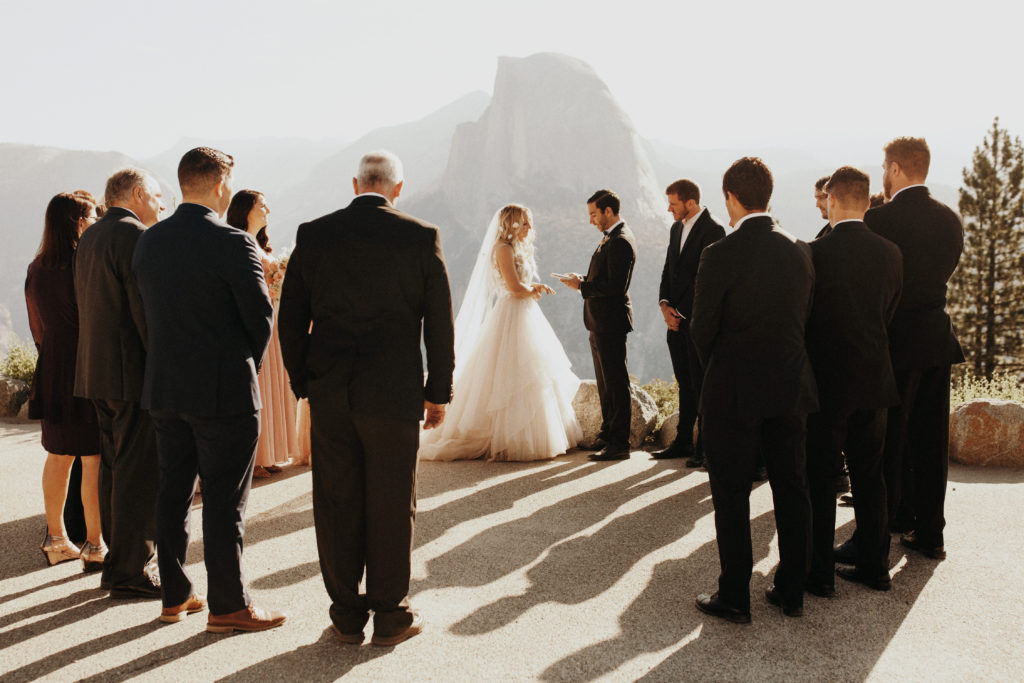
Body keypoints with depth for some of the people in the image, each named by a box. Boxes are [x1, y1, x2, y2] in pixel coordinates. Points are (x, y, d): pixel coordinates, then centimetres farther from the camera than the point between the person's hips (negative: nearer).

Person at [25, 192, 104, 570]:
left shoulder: (36, 270, 8)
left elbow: (38, 327, 14)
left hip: (53, 373, 8)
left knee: (59, 456, 17)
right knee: (95, 460, 0)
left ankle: (56, 538, 28)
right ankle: (95, 546, 7)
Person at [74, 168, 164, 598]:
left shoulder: (90, 237, 17)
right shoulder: (136, 236, -13)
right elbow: (148, 312, -20)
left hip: (97, 370, 10)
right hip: (135, 372, -10)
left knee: (114, 467, 16)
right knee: (140, 474, -2)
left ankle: (119, 560, 26)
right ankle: (131, 571, 6)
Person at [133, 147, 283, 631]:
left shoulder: (147, 242, 4)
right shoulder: (234, 244, -15)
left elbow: (147, 314, 9)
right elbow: (261, 317, -11)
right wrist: (247, 367, 7)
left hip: (163, 388, 7)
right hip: (224, 391, -6)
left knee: (172, 492, 15)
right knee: (225, 500, 3)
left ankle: (174, 596, 27)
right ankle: (228, 606, 14)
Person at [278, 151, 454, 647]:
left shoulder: (313, 234, 1)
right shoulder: (421, 237, -4)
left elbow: (290, 318, 4)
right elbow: (439, 324, -3)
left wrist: (303, 383, 14)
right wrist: (439, 392, 6)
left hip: (329, 392, 2)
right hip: (394, 392, -2)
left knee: (336, 503, 11)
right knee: (392, 505, 9)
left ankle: (346, 615, 23)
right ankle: (390, 615, 21)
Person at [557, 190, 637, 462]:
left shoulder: (621, 242, -18)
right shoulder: (611, 238, 14)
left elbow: (616, 286, -25)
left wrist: (581, 286, -17)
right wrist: (585, 280, 3)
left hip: (610, 322, -11)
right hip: (601, 322, 11)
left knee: (616, 383, -3)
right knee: (606, 382, 19)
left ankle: (619, 443, 4)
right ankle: (609, 433, 31)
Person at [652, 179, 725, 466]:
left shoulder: (713, 230, -10)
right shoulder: (676, 230, 16)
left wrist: (683, 314, -12)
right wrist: (665, 305, 1)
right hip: (677, 321, 8)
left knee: (701, 385, -2)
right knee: (685, 385, 13)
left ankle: (705, 447, 5)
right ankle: (683, 442, 21)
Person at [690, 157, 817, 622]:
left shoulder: (720, 255, -14)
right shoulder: (801, 251, 2)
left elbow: (702, 330, -9)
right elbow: (805, 318, 6)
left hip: (734, 392, -5)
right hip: (791, 388, 5)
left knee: (731, 495, 6)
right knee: (791, 490, 14)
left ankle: (734, 597, 14)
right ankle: (791, 592, 25)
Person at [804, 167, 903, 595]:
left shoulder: (815, 252, -15)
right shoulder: (890, 253, 1)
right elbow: (887, 314, 10)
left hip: (826, 382, -5)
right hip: (874, 381, 5)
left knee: (819, 479, 5)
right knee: (869, 476, 15)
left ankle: (819, 573, 11)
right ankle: (875, 567, 25)